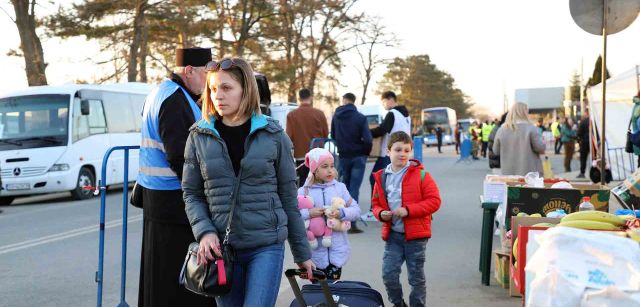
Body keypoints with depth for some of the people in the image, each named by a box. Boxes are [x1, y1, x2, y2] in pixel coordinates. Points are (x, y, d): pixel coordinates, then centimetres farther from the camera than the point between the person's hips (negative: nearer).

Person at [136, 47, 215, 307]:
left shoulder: (161, 92, 16)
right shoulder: (176, 101, -17)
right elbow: (179, 158, -23)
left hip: (155, 193, 10)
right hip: (174, 198, -10)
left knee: (160, 271, 16)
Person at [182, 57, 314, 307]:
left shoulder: (273, 135, -1)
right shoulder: (199, 137, 3)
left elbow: (288, 197, 4)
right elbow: (191, 194, 7)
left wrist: (302, 253, 8)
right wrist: (204, 231, -11)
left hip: (267, 246, -2)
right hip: (221, 247, 2)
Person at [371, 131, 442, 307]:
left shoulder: (420, 174, -7)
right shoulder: (381, 177, 4)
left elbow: (434, 201, -10)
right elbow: (376, 203, 16)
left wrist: (408, 210, -19)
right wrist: (380, 213, -8)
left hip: (415, 235, -3)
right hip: (392, 235, 3)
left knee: (416, 277, 7)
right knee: (388, 274, 1)